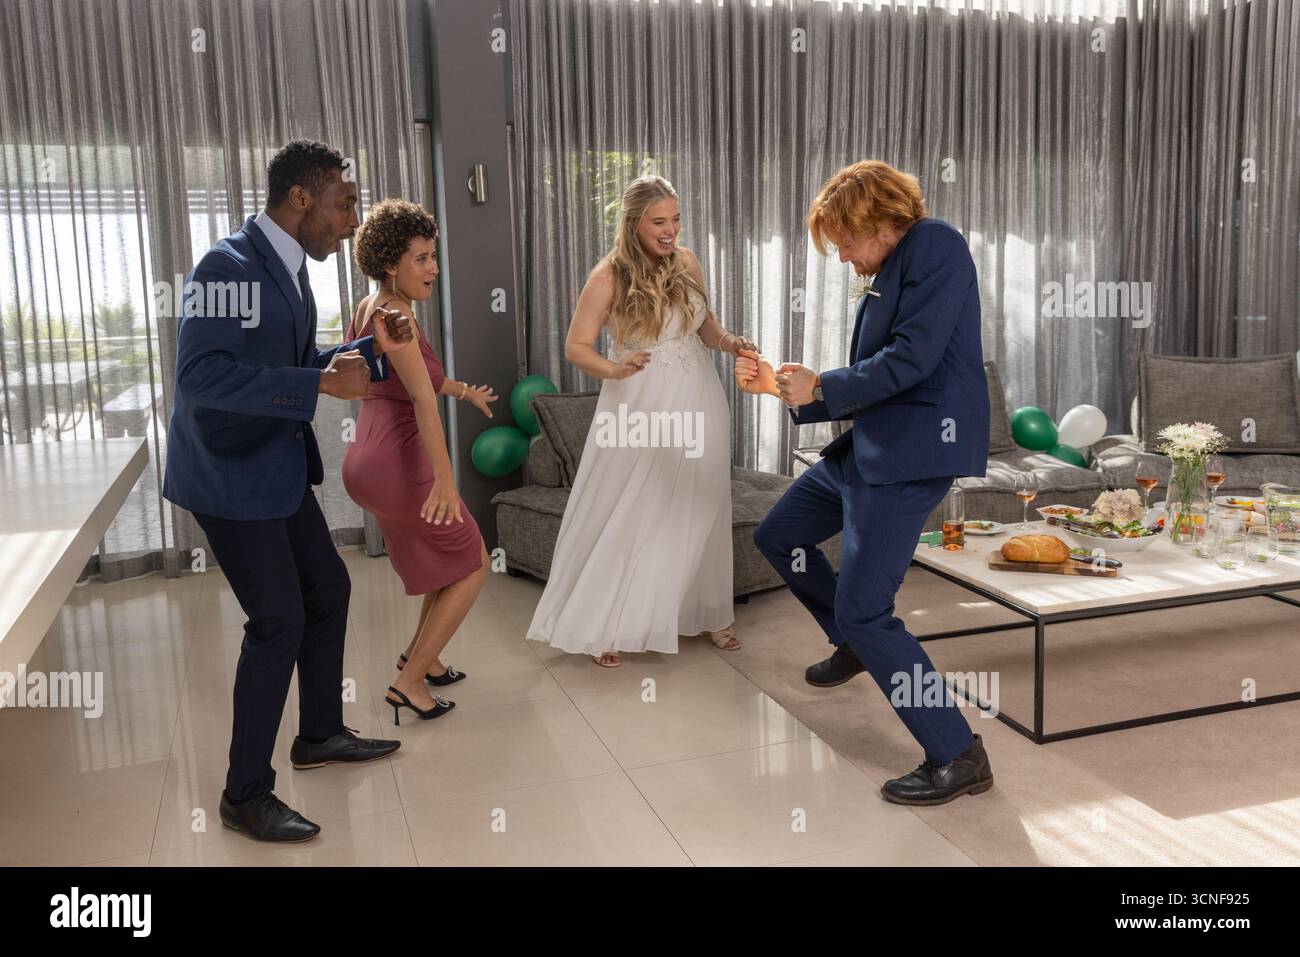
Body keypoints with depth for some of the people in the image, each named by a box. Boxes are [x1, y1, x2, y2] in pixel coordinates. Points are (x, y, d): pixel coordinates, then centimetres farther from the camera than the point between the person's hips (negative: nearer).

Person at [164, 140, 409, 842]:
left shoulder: (289, 269, 9)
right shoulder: (229, 268, -21)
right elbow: (199, 377, -31)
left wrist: (373, 348, 4)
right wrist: (320, 383, -34)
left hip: (280, 468, 10)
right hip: (230, 475, -9)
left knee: (328, 590, 16)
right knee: (279, 621, -6)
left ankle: (320, 734, 36)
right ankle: (246, 796, 10)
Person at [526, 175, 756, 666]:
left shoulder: (687, 262, 0)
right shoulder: (609, 277, -13)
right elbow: (575, 346, -10)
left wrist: (729, 342, -8)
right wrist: (613, 369, -29)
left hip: (696, 403, 4)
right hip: (641, 407, -4)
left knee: (698, 511, 14)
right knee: (627, 515, 3)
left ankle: (709, 612, 30)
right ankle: (608, 625, 18)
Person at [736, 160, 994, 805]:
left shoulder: (935, 245, -9)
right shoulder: (889, 275, 17)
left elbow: (913, 357, -20)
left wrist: (821, 387, -9)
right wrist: (778, 385, 12)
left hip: (913, 454, -10)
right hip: (868, 447, 10)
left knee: (863, 610, -11)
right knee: (776, 536, 21)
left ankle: (958, 757, 2)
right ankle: (854, 645, 38)